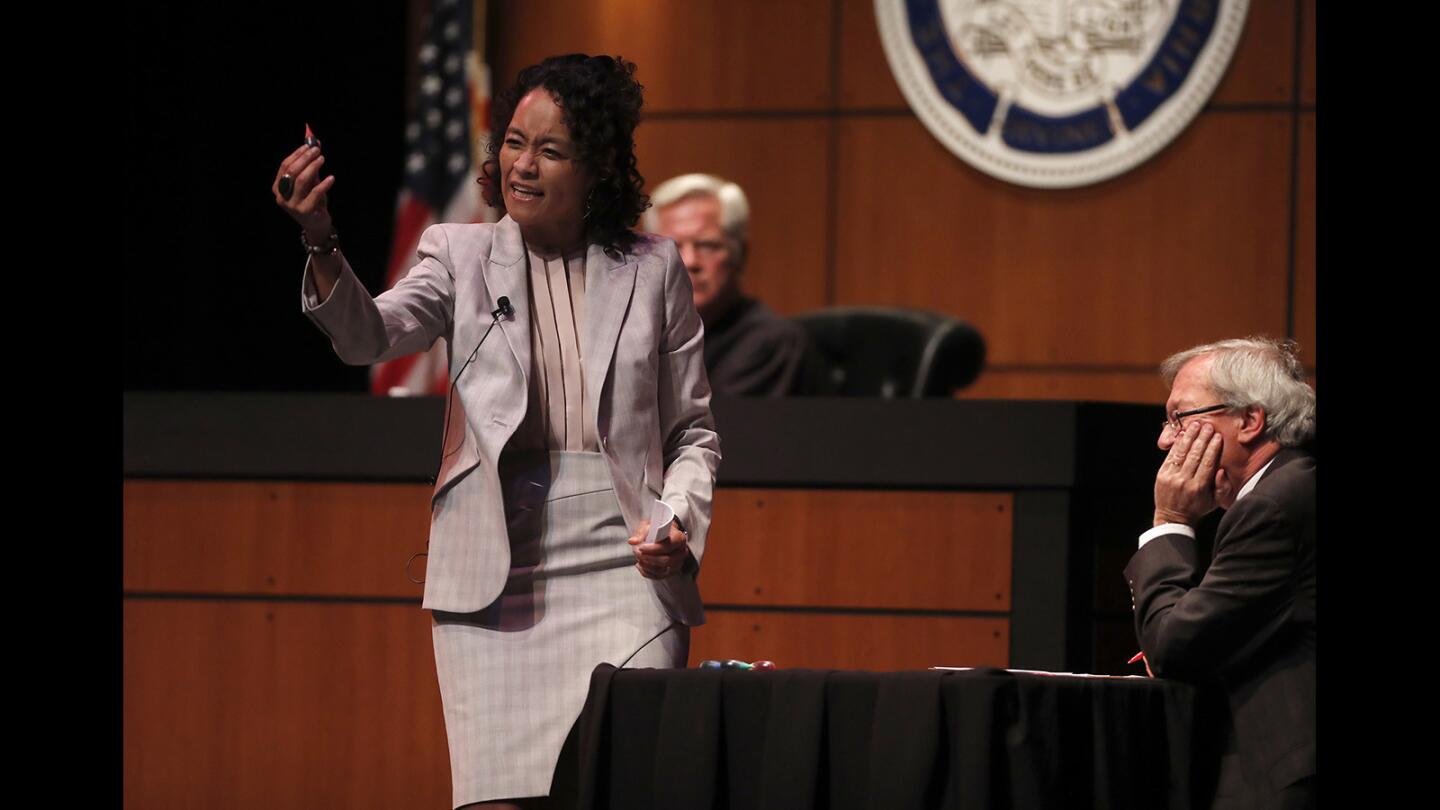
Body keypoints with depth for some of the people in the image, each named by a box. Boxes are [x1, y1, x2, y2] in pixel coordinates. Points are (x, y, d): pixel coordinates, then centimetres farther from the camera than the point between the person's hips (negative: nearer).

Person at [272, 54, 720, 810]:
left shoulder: (652, 269, 10)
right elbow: (369, 335, -10)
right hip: (495, 574, 0)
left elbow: (694, 430, 15)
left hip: (621, 570, 0)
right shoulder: (462, 254, 9)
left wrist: (679, 519, -4)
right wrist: (321, 243, -28)